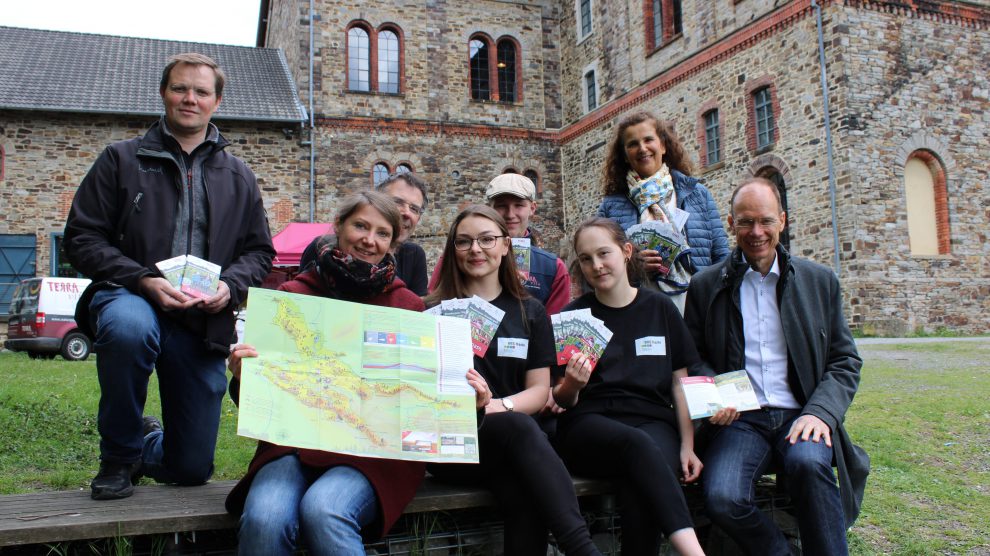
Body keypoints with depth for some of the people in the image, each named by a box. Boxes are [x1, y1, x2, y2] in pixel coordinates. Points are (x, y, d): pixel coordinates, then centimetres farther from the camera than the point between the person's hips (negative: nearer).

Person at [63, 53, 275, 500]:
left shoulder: (237, 177, 15)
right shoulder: (122, 160, 7)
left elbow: (259, 250, 14)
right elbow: (81, 237, 0)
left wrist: (230, 285, -8)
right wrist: (144, 280, -16)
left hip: (204, 322, 2)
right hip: (129, 297, -2)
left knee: (192, 469, 1)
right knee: (129, 327, -43)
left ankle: (148, 444, 42)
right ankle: (119, 453, -13)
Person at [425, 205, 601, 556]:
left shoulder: (530, 313, 15)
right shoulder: (433, 312, 10)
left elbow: (540, 391, 7)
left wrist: (499, 405, -17)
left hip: (511, 435, 2)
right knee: (518, 427, -37)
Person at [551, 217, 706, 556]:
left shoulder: (660, 308, 11)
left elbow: (680, 383, 11)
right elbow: (563, 401, 9)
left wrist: (687, 446, -2)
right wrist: (571, 385, -15)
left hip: (653, 422, 1)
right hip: (591, 425, -1)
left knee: (640, 489, -34)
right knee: (638, 444, -36)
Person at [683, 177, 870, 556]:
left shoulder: (819, 280, 11)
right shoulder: (706, 286, 9)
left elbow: (845, 361, 10)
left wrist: (820, 412, -9)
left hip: (801, 415, 0)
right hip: (739, 418, 0)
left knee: (807, 462, -35)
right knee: (721, 497, -28)